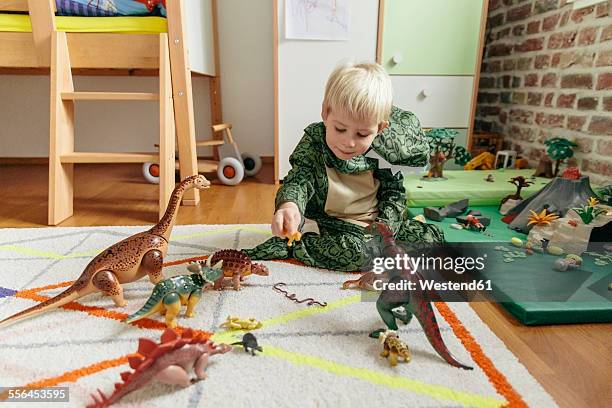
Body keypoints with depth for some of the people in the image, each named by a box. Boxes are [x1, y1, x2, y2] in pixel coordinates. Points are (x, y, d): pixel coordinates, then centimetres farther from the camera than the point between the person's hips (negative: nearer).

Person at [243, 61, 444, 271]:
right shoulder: (313, 143, -15)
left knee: (432, 238, 0)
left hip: (376, 223, 5)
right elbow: (298, 180, -24)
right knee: (353, 252, -35)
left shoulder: (384, 151, -7)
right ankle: (284, 247, -16)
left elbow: (395, 192, 3)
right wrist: (289, 205, -47)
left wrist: (386, 224, -14)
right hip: (335, 225, -4)